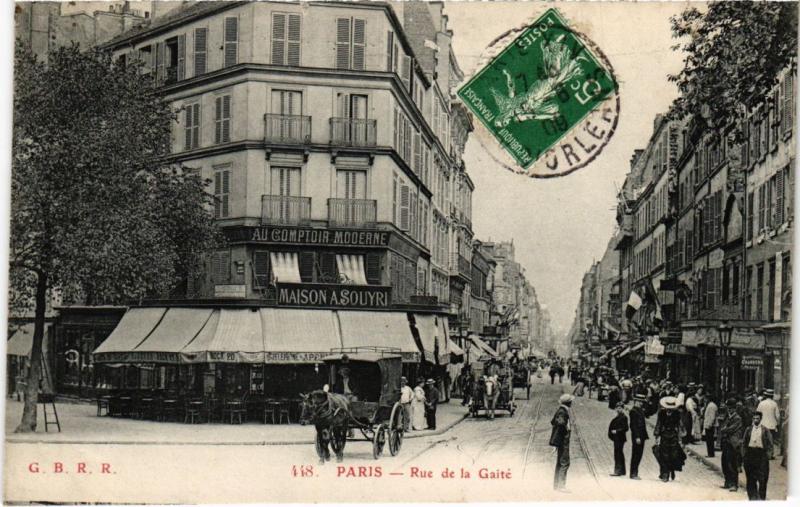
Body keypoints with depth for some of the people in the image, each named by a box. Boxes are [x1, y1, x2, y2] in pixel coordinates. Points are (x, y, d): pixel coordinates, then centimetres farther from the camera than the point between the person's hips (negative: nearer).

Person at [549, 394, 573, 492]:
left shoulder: (560, 410, 13)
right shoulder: (563, 411, -17)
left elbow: (552, 422, 23)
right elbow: (561, 422, -31)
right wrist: (567, 428, -16)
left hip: (559, 440, 10)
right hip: (563, 440, -10)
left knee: (559, 463, 15)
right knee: (564, 463, -8)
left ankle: (556, 485, 20)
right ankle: (561, 485, -8)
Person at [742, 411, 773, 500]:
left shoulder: (765, 430, 2)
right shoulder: (748, 430, 9)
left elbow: (770, 444, 3)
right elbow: (744, 443, 13)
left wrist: (768, 455, -5)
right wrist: (744, 453, 4)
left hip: (761, 454, -2)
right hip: (750, 453, 2)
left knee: (762, 478, -4)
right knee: (750, 477, 4)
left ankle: (761, 496, 5)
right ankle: (752, 496, 13)